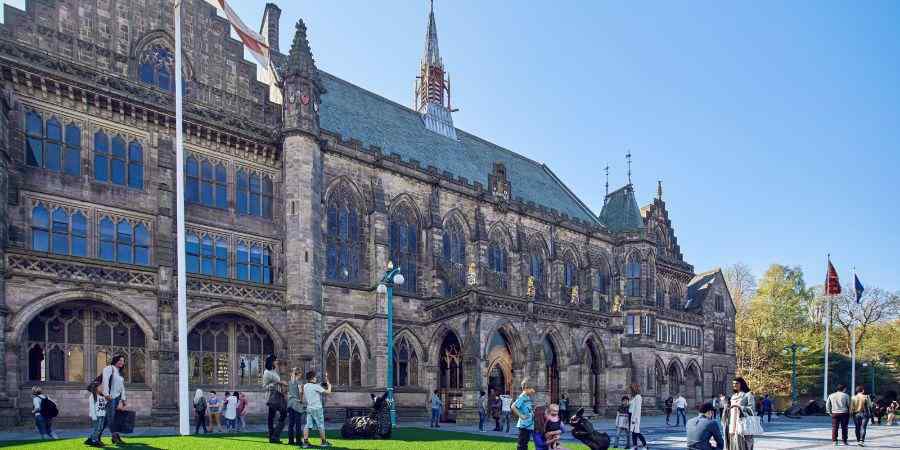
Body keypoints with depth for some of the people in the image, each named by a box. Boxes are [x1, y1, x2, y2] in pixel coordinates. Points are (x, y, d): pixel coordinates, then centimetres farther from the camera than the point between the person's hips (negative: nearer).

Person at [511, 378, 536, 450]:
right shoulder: (522, 397, -15)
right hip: (524, 424, -9)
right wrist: (520, 415, -20)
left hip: (530, 424, 9)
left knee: (525, 442, 14)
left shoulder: (528, 397, 11)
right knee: (521, 443, -2)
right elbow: (513, 406, -24)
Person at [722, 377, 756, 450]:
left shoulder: (748, 395, -1)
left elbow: (752, 410, -8)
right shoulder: (733, 396, 18)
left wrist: (739, 406, -15)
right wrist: (727, 407, 2)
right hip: (732, 426, 6)